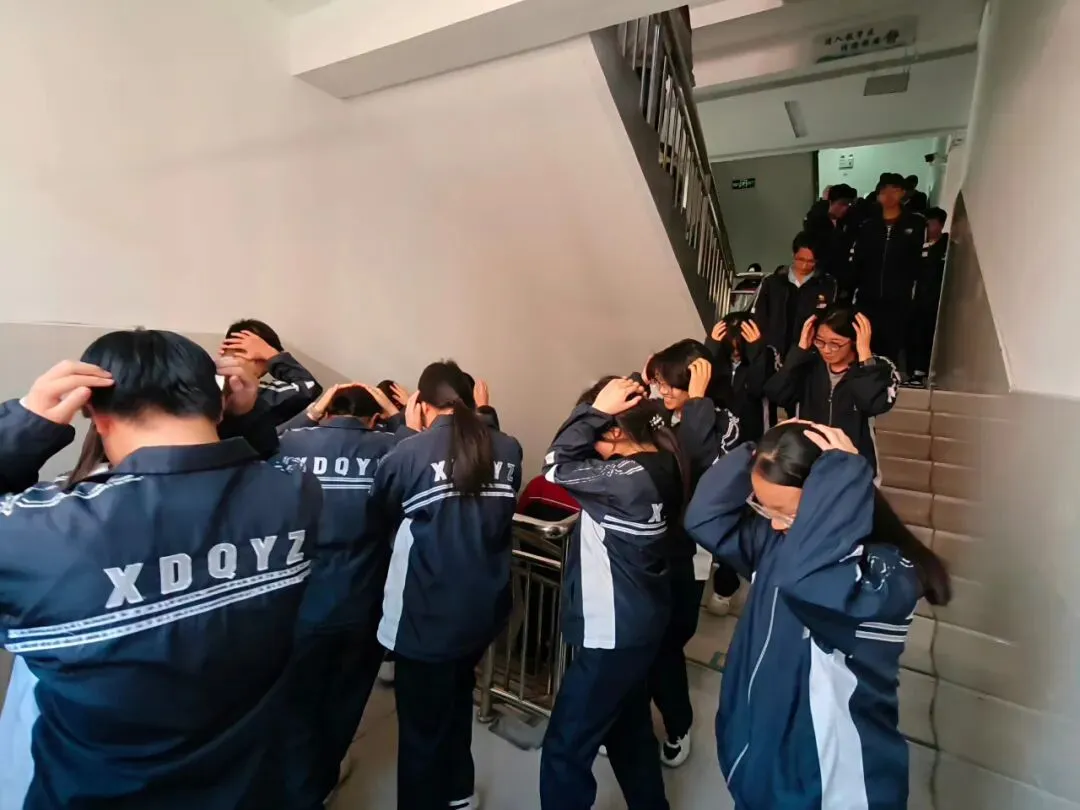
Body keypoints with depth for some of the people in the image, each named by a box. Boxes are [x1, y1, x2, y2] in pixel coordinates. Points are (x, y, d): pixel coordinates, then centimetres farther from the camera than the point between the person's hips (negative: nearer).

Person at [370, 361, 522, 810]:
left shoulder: (410, 453, -18)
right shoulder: (508, 450, -5)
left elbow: (380, 513, 0)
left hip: (426, 617, -5)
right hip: (484, 608, 6)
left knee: (421, 728, 16)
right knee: (457, 701, 30)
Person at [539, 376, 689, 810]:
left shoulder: (631, 478, -28)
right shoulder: (662, 462, -1)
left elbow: (557, 465, -22)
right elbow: (582, 462, 6)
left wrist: (596, 410, -23)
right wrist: (616, 409, -6)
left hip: (613, 634, -10)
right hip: (639, 624, 10)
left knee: (564, 750, 7)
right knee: (630, 732, 28)